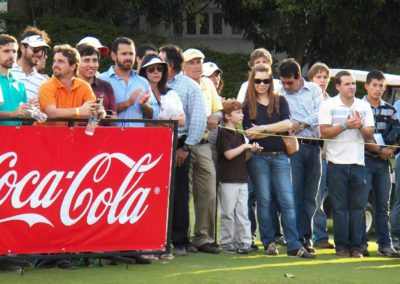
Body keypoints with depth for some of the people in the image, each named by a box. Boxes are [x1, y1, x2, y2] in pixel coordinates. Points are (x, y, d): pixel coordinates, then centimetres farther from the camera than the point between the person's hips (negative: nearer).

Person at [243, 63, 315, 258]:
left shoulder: (280, 101, 10)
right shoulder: (247, 105, 5)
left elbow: (288, 124, -5)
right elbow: (249, 133, -5)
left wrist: (263, 128, -9)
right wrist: (276, 129, -6)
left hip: (280, 156, 1)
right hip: (258, 158, -1)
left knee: (287, 201, -4)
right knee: (264, 200, 1)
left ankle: (294, 245, -6)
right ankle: (268, 242, 8)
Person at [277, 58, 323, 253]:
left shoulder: (314, 90, 11)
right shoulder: (279, 93, 6)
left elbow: (320, 116, 0)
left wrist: (301, 123, -9)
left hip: (313, 146, 2)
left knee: (310, 196, 5)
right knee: (294, 194, -7)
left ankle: (306, 237, 10)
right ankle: (296, 238, -4)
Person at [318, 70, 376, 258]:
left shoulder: (364, 107, 12)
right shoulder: (328, 106, 2)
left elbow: (370, 135, 9)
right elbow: (324, 132, -7)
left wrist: (360, 126, -10)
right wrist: (345, 126, -16)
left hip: (358, 163, 3)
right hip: (337, 163, -3)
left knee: (358, 207, 0)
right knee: (339, 207, -2)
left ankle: (356, 246, 4)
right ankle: (342, 246, 2)